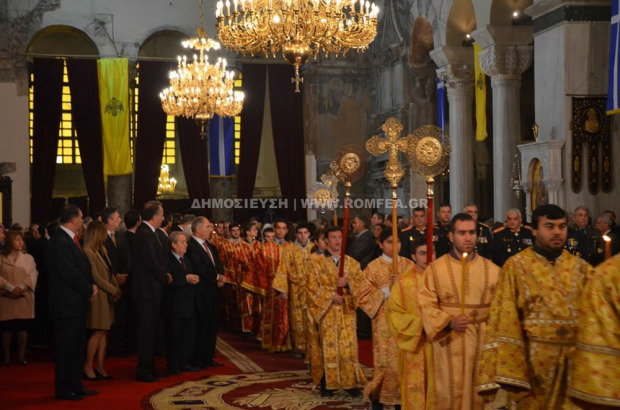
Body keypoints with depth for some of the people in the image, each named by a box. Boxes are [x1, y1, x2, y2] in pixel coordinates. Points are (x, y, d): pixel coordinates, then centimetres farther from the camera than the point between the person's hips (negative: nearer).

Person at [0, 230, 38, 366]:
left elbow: (33, 276, -1)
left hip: (24, 298, 1)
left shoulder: (28, 258, 8)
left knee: (22, 327, 1)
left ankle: (21, 355, 7)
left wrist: (21, 288, -14)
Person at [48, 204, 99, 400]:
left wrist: (92, 285, 2)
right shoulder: (60, 241, -16)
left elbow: (83, 267, 19)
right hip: (67, 303, -10)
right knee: (66, 346, -2)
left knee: (78, 346, 14)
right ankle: (63, 388, 6)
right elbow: (70, 273, -21)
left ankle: (75, 384, 22)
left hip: (77, 303, 10)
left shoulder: (70, 239, 15)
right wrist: (89, 291, -11)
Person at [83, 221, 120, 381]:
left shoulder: (102, 250, 14)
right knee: (98, 332, -6)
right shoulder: (88, 252, -14)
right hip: (97, 296, -9)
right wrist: (114, 290, -13)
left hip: (107, 296, 9)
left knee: (104, 332, 9)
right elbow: (95, 277, -17)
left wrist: (117, 288, 1)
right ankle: (88, 367, 3)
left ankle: (100, 367, 14)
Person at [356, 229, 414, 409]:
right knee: (386, 360, -5)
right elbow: (364, 296, -3)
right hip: (384, 321, -2)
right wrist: (387, 290, -13)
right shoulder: (373, 267, 0)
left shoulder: (409, 265, 7)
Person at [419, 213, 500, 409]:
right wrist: (449, 322, -18)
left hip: (483, 342, 2)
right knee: (451, 393, 2)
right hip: (450, 343, -1)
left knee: (481, 394, 7)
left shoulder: (491, 269, 5)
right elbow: (426, 304, -4)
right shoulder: (436, 268, 1)